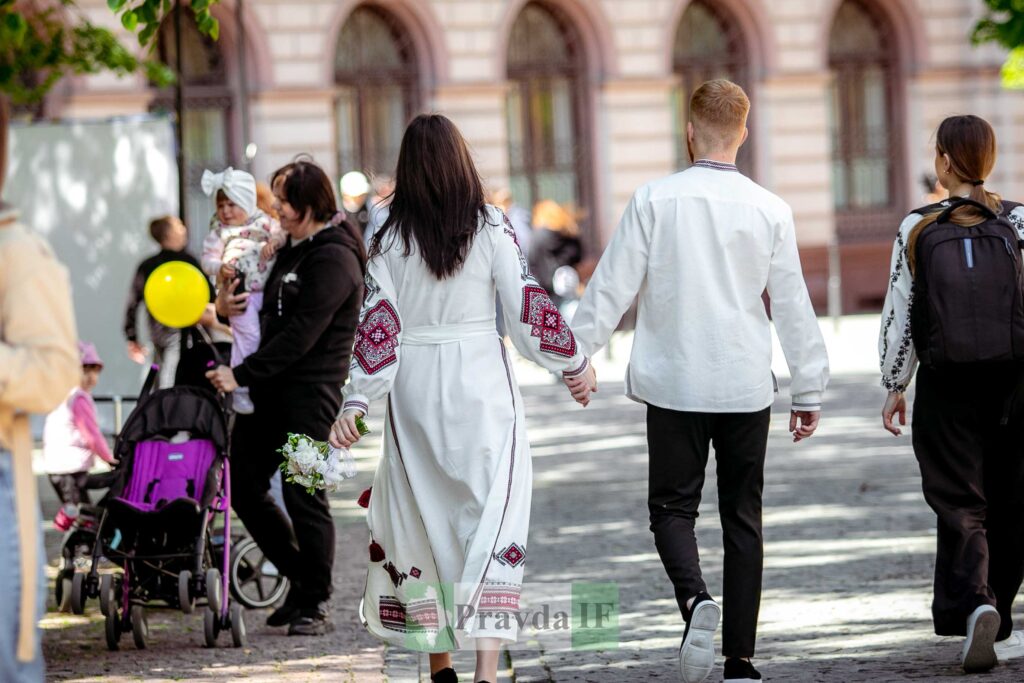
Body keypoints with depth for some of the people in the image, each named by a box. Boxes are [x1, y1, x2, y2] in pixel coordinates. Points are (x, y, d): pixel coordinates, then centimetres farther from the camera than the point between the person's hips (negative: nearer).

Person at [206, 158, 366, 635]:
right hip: (270, 390, 9)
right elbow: (270, 315, 25)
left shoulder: (334, 260, -14)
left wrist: (242, 375, -19)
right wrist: (227, 304, 3)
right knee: (244, 486, 8)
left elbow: (300, 335, -20)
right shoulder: (292, 249, 16)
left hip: (310, 394, -9)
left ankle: (315, 605, 6)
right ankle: (301, 580, 21)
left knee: (304, 497, -4)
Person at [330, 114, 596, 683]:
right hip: (482, 385, -2)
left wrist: (356, 403, -4)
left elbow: (378, 326, -6)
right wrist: (575, 364, 8)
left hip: (414, 390, 2)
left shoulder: (391, 239, -2)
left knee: (422, 519, 13)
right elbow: (528, 308, -5)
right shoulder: (491, 228, -5)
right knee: (495, 518, -3)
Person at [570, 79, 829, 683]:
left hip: (674, 384, -1)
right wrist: (810, 391, 10)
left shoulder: (654, 201, -6)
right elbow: (794, 307, 2)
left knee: (673, 507, 8)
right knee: (743, 518, 9)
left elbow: (613, 286, -5)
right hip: (747, 386, 1)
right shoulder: (770, 210, -2)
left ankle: (696, 597, -22)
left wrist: (577, 354, 5)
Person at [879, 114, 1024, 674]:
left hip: (946, 388, -1)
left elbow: (899, 314, 2)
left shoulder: (918, 230, -2)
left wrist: (894, 386, 11)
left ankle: (974, 604, -22)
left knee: (959, 503, 2)